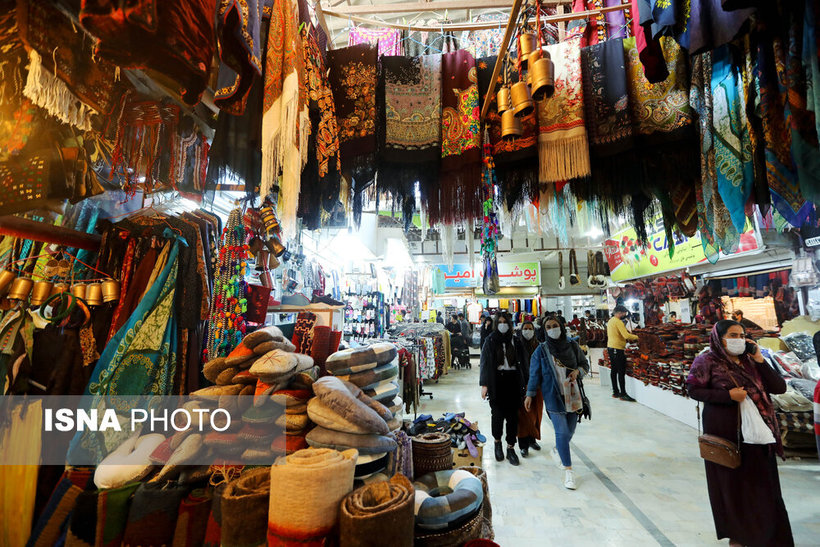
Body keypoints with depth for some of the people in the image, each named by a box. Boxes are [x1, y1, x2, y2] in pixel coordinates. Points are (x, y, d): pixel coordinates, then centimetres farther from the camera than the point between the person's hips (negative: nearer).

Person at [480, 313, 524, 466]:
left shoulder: (514, 340, 7)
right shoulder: (490, 341, 1)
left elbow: (520, 362, 8)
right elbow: (484, 362, -2)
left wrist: (522, 382, 1)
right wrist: (484, 384, -9)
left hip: (513, 381, 2)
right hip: (496, 383, -2)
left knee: (513, 414, 3)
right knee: (497, 413, -1)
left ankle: (510, 448, 17)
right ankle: (497, 441, 25)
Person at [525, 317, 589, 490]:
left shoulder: (573, 346, 4)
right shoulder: (541, 351, -2)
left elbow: (585, 364, 15)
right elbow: (534, 374, 2)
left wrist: (577, 371, -7)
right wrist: (529, 394, 1)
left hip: (573, 395, 3)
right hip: (553, 397, -3)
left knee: (570, 431, 12)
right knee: (562, 432, -7)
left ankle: (557, 451, 42)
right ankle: (568, 471, 7)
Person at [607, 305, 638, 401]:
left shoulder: (610, 321, 15)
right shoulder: (618, 322, -14)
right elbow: (626, 335, -21)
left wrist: (627, 339, 15)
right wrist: (636, 337, -6)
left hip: (610, 347, 10)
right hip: (618, 349, -10)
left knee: (614, 370, 12)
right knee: (621, 372, -6)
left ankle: (615, 392, 18)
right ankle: (623, 394, -3)